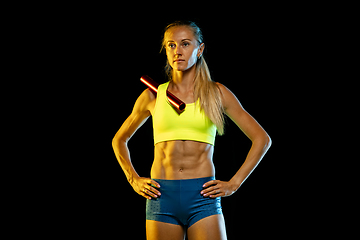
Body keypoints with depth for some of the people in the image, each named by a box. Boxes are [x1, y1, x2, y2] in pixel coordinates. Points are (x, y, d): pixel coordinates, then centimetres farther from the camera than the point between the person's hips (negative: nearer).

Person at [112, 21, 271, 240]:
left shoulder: (216, 93, 6)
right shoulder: (153, 95, 9)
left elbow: (262, 139, 8)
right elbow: (119, 140, 23)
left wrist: (234, 183, 1)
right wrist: (134, 180, 9)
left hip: (202, 195, -1)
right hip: (162, 197, 1)